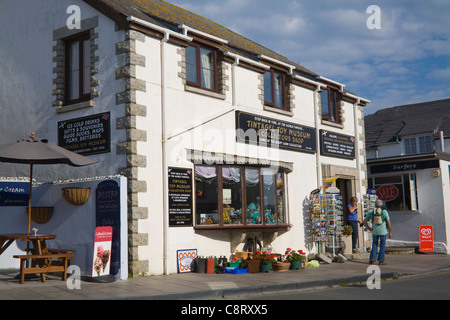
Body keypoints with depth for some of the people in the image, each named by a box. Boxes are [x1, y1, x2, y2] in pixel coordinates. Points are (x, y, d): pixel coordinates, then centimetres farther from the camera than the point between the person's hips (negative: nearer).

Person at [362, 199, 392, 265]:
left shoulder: (371, 212, -2)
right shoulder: (384, 212, -8)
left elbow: (364, 221, -4)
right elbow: (388, 222, -11)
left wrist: (369, 228, 3)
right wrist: (390, 232, -4)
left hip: (374, 231, 2)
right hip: (383, 231, -2)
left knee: (374, 244, 16)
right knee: (382, 245, 7)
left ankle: (372, 259, 7)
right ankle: (381, 260, 6)